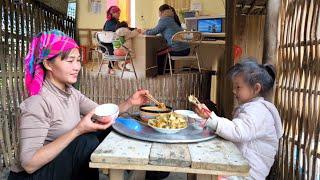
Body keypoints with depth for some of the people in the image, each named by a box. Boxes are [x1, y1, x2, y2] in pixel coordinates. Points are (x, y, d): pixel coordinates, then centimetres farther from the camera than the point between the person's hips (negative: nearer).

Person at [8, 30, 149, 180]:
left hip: (65, 165, 7)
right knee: (87, 141, -28)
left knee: (109, 128, -5)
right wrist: (78, 131, -34)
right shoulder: (38, 103, -25)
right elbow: (29, 163, -29)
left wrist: (130, 102, -15)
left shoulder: (71, 92, 0)